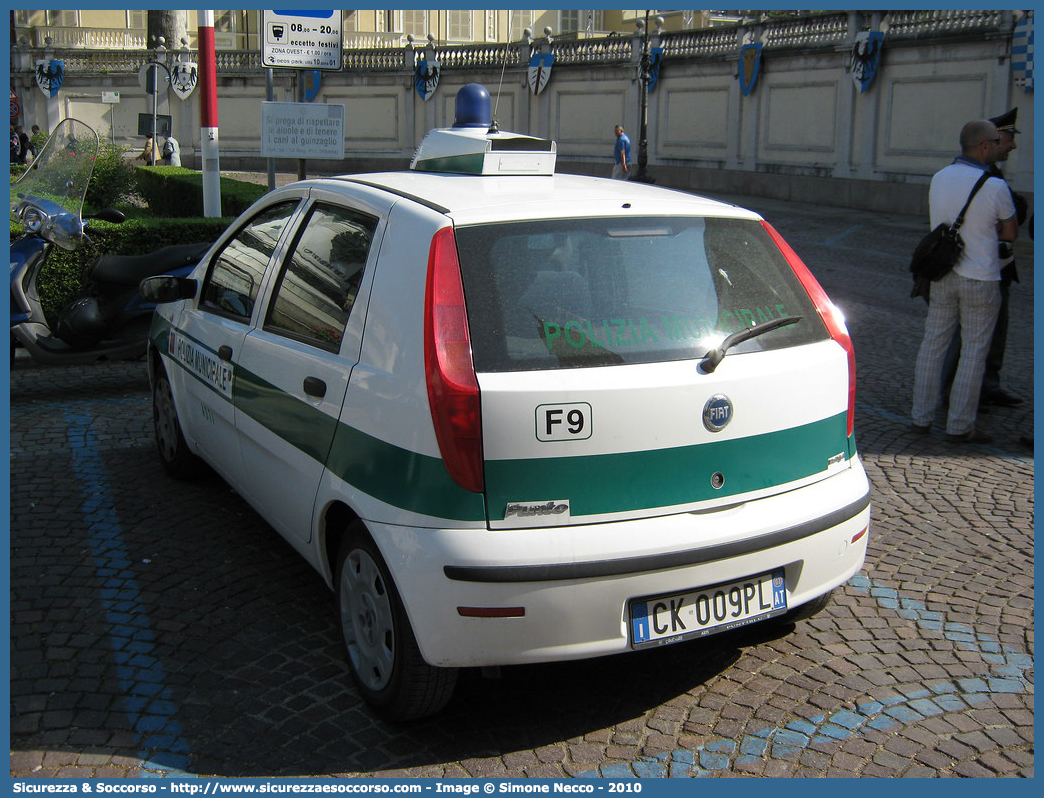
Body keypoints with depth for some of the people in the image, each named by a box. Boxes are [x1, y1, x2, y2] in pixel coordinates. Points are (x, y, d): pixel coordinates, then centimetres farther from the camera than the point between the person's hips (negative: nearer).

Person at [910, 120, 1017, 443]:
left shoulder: (939, 178, 2)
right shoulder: (995, 187, -14)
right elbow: (1010, 233, -1)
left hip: (942, 275, 5)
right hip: (980, 279, -5)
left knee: (932, 344, 11)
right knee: (974, 352, 3)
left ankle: (922, 417, 16)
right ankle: (959, 425, 8)